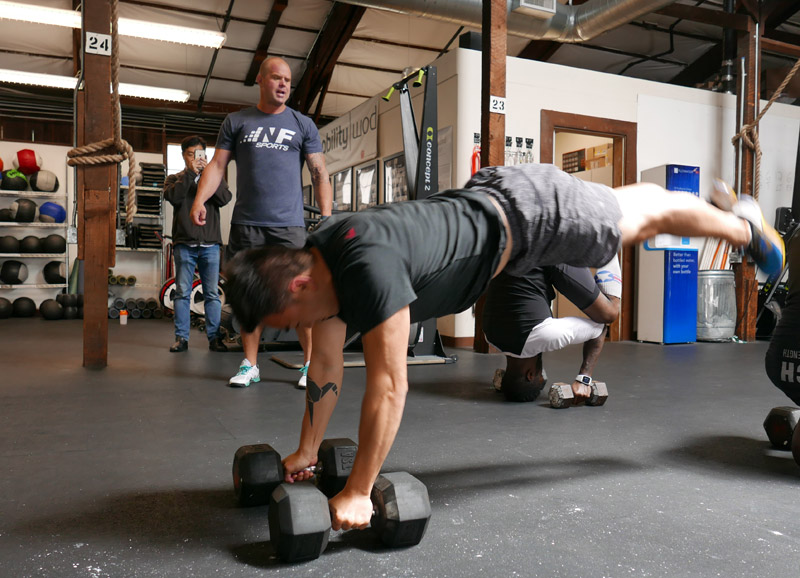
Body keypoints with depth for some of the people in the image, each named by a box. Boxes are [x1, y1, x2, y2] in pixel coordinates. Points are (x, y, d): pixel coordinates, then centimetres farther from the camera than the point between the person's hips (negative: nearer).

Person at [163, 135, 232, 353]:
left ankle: (214, 337, 7)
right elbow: (173, 196, -9)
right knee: (182, 293, 1)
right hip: (184, 244, 0)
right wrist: (191, 173, -10)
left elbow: (225, 198, -4)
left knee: (212, 294, 1)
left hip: (210, 243, 1)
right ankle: (181, 338, 7)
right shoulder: (175, 179, 14)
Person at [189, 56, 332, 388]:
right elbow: (218, 165, 8)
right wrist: (200, 199, -9)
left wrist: (327, 218, -5)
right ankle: (249, 365, 15)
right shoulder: (236, 122, 13)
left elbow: (319, 174, 7)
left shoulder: (303, 125, 11)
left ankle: (312, 364, 6)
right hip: (246, 224, 2)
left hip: (288, 224, -1)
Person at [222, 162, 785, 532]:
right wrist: (306, 452, 3)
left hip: (528, 212, -7)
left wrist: (358, 493, -29)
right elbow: (327, 366, -2)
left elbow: (389, 384, -37)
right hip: (488, 197, 7)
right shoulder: (315, 263, -12)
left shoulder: (367, 268, -40)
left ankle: (745, 227, 46)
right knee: (626, 202, 28)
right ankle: (728, 208, 56)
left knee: (643, 215, 17)